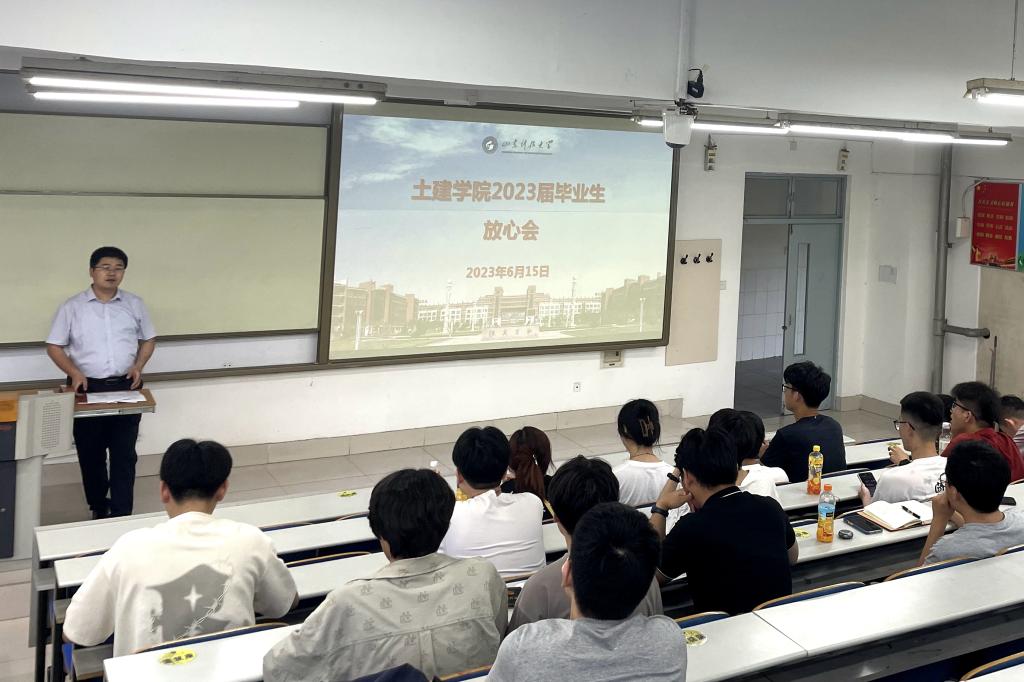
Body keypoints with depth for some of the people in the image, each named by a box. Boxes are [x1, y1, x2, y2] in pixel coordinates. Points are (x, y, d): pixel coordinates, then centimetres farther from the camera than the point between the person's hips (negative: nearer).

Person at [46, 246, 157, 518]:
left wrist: (138, 366, -3)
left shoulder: (134, 304, 6)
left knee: (124, 454, -2)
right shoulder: (72, 307, 0)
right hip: (88, 388, -1)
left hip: (125, 388, 1)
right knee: (91, 454, 9)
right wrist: (74, 373, -13)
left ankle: (121, 515, 2)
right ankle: (98, 509, 26)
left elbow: (148, 339, 15)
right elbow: (54, 346, 3)